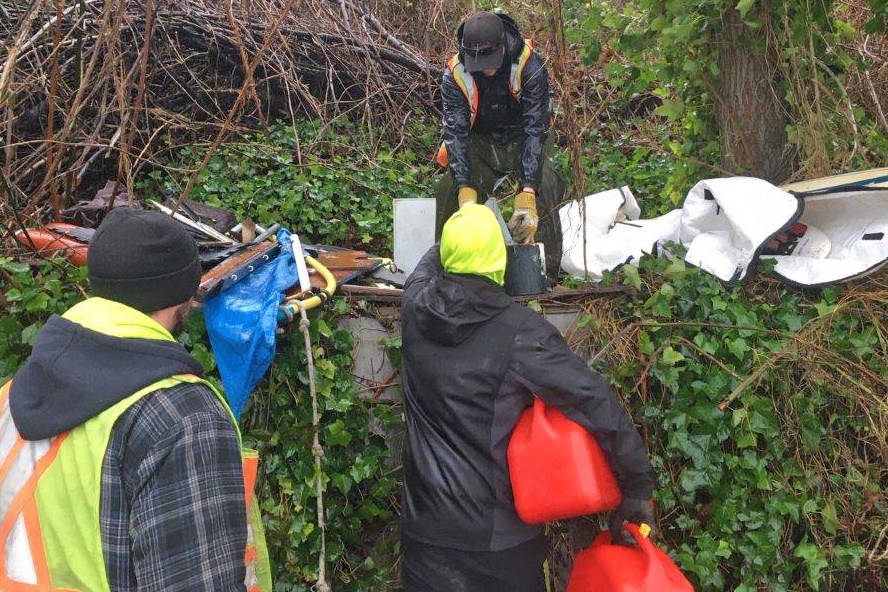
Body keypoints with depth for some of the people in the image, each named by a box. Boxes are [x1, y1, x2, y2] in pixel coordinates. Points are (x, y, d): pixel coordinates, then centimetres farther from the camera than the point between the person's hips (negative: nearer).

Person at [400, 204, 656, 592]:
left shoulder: (415, 309, -6)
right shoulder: (520, 331, -19)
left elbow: (427, 265, 18)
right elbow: (599, 405, -20)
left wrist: (456, 242, 36)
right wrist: (637, 488, -9)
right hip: (501, 537, -3)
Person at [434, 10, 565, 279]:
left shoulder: (529, 65, -27)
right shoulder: (455, 74, -20)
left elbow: (535, 128, -30)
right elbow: (456, 132, -24)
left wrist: (527, 192, -40)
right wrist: (466, 190, -38)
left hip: (523, 140, -2)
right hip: (481, 141, 2)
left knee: (544, 190, -26)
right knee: (449, 189, -17)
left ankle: (546, 274, -14)